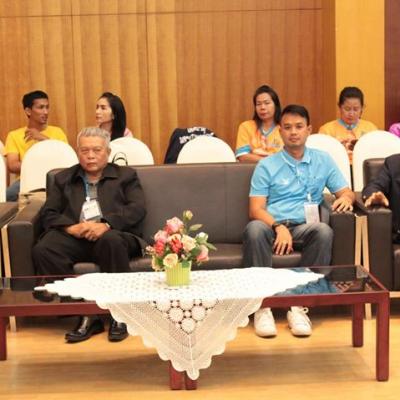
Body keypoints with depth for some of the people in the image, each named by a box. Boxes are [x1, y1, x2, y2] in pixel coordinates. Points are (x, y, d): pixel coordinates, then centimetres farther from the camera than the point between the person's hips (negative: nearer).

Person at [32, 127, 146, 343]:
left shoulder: (125, 175, 19)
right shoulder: (63, 178, 25)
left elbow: (137, 209, 3)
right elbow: (48, 213, 13)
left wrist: (106, 224, -16)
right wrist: (71, 227, -10)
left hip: (113, 234, -2)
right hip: (74, 236, 2)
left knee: (111, 241, -38)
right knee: (42, 250, -29)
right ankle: (86, 315, -26)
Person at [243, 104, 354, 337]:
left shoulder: (323, 161, 18)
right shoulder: (267, 166, 11)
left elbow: (346, 192, 18)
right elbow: (255, 209, 1)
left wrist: (346, 198, -9)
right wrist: (279, 227, -18)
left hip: (304, 227, 1)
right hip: (272, 225, -1)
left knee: (324, 231, -34)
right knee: (254, 229, -36)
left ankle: (299, 306, -31)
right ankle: (262, 305, -35)